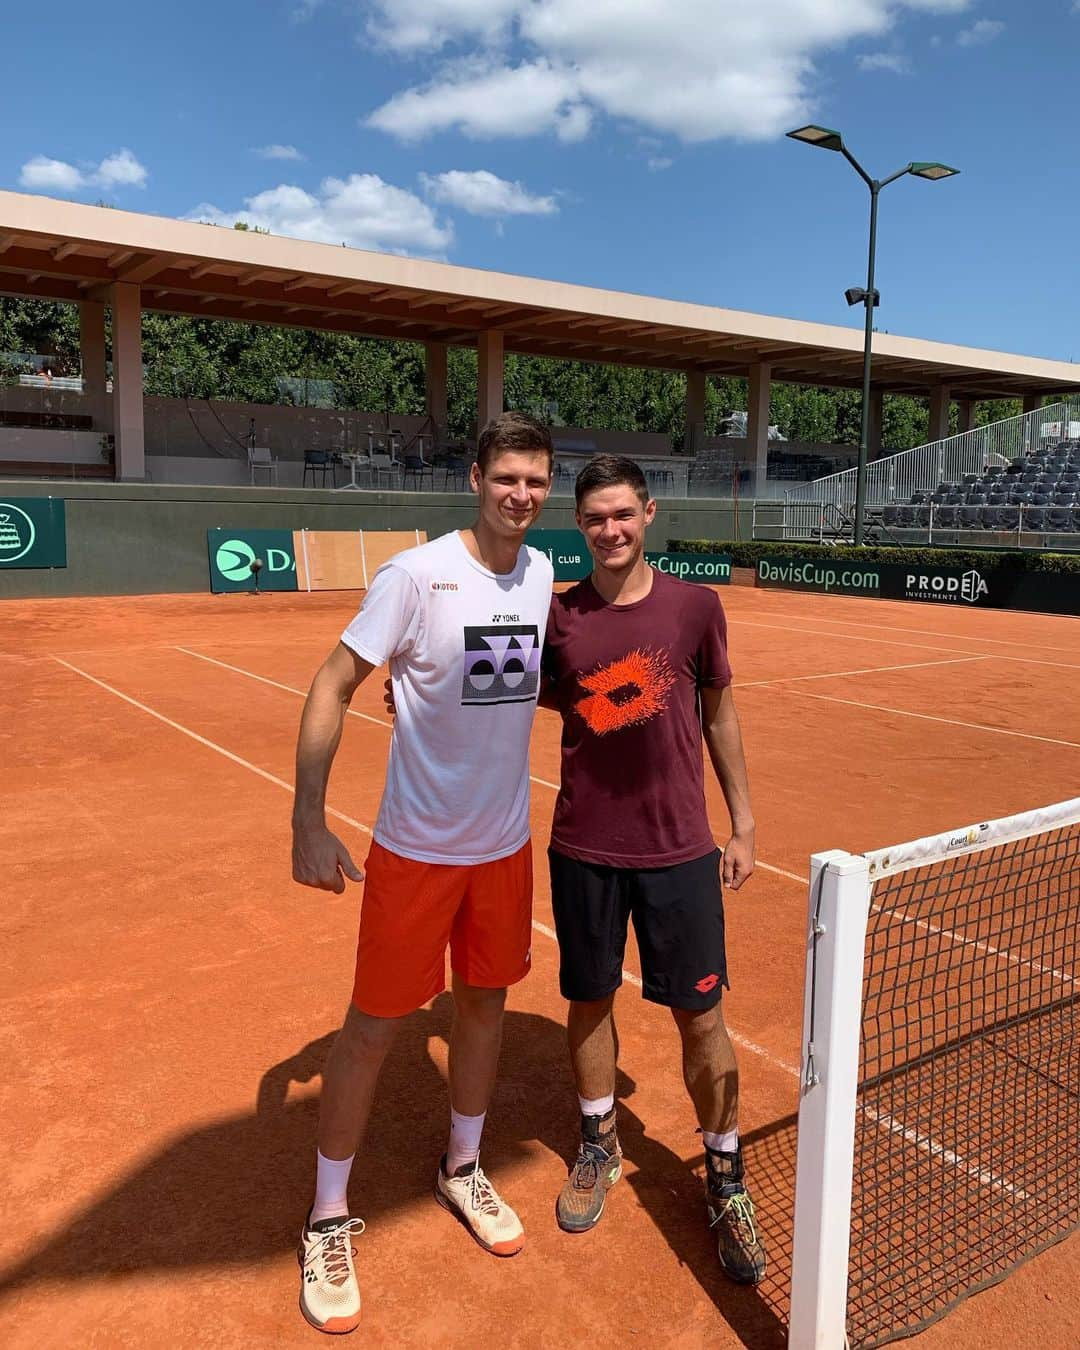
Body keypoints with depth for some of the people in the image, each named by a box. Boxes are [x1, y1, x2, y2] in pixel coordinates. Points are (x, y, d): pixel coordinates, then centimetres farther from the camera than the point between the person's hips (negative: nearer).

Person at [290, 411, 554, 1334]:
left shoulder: (541, 574, 0)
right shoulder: (417, 575, -17)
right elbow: (332, 688, -14)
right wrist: (310, 822, -18)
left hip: (506, 843, 5)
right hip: (417, 848, -5)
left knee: (486, 1000, 18)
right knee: (374, 1026, 5)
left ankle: (463, 1170, 42)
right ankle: (329, 1220, 27)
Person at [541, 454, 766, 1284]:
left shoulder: (695, 607, -4)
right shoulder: (559, 615, -2)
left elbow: (719, 715, 4)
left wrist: (743, 824, 5)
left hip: (681, 850, -1)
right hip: (584, 850, 2)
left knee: (701, 1017, 5)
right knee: (589, 1002, 14)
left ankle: (726, 1175, 28)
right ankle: (599, 1145, 39)